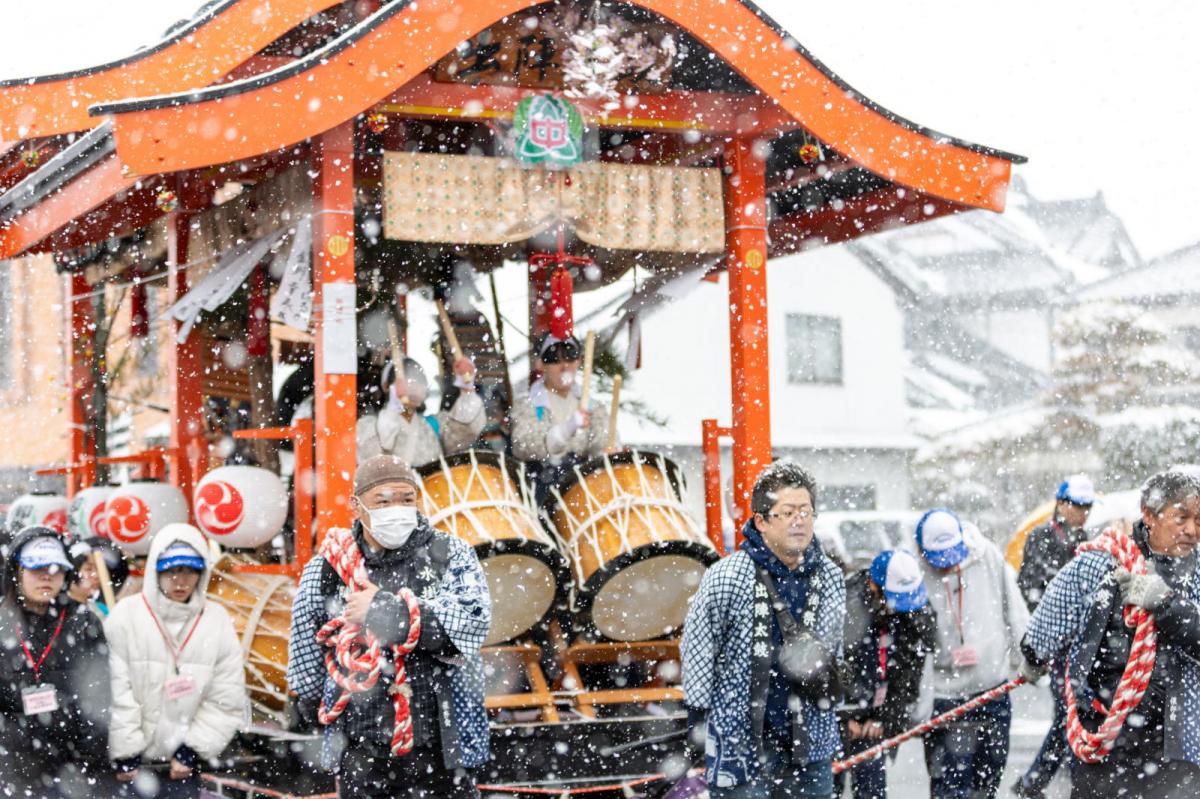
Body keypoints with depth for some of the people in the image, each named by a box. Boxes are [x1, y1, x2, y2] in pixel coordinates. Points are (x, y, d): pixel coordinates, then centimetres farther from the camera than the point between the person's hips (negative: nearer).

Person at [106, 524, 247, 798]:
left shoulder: (217, 621, 0)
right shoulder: (126, 615, -7)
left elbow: (227, 698, 0)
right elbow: (114, 691, -10)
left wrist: (193, 748, -5)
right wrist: (125, 752, -11)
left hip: (182, 761, 2)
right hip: (134, 757, -2)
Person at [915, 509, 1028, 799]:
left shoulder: (989, 558, -6)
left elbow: (1015, 611, 4)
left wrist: (1024, 658, 4)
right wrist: (947, 658, -21)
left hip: (994, 686, 4)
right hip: (946, 696, -4)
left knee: (991, 768, 21)